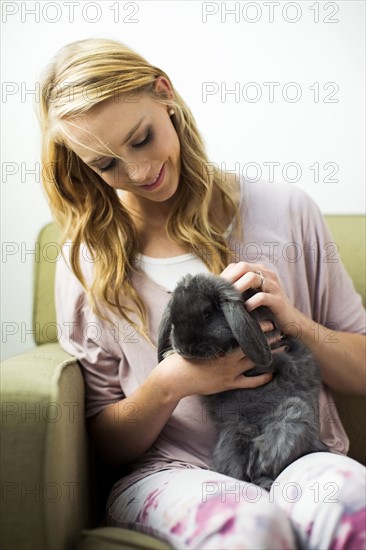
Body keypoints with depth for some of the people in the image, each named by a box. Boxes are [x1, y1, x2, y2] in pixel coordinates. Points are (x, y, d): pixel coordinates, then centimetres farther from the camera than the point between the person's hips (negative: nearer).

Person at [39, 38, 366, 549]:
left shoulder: (285, 211, 1)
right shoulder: (87, 261, 2)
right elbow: (106, 443, 7)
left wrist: (294, 322, -13)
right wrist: (167, 385, -14)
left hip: (300, 458, 1)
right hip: (170, 473, 0)